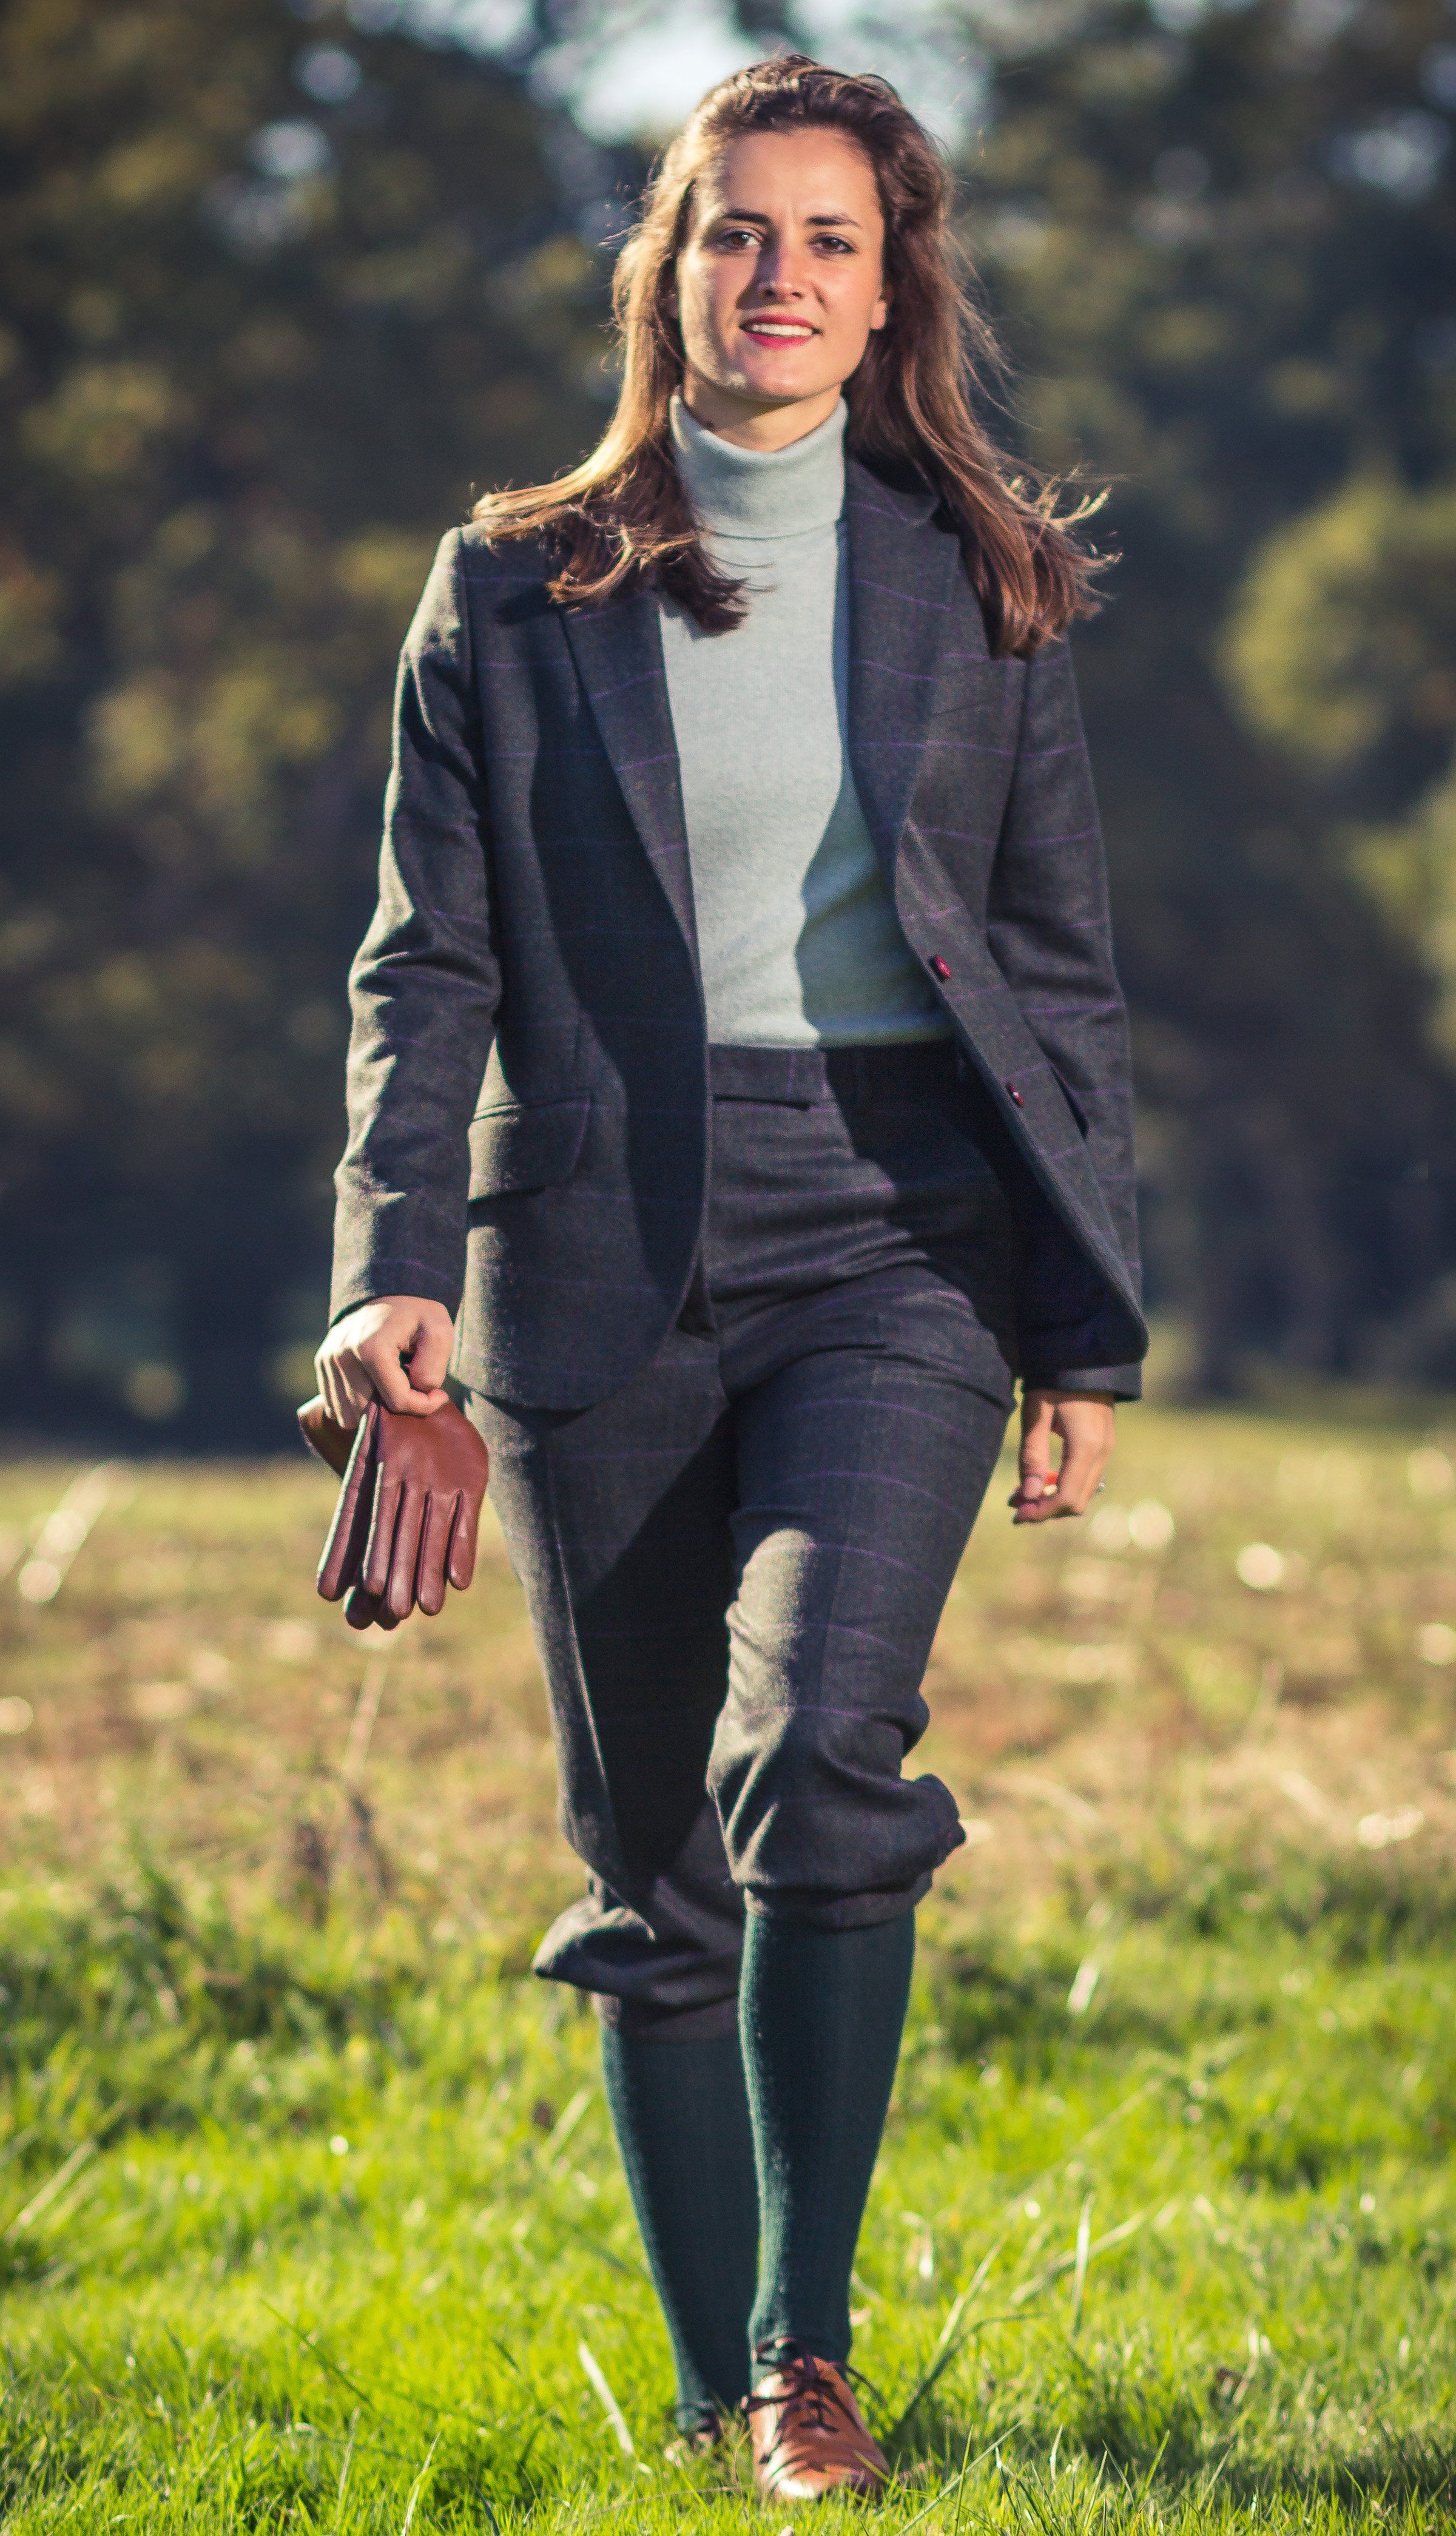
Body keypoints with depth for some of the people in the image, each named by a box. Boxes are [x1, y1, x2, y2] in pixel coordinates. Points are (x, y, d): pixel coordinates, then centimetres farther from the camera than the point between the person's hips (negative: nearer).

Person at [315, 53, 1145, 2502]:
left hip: (899, 1233, -1)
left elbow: (1063, 973, 9)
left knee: (822, 1754, -22)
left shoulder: (974, 585, 7)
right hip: (604, 1262, 1)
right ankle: (715, 2392, 19)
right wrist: (394, 1264, -11)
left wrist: (1089, 1327, 4)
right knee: (653, 1863, 5)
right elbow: (429, 960, 4)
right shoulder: (515, 595, 6)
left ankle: (811, 2340, -9)